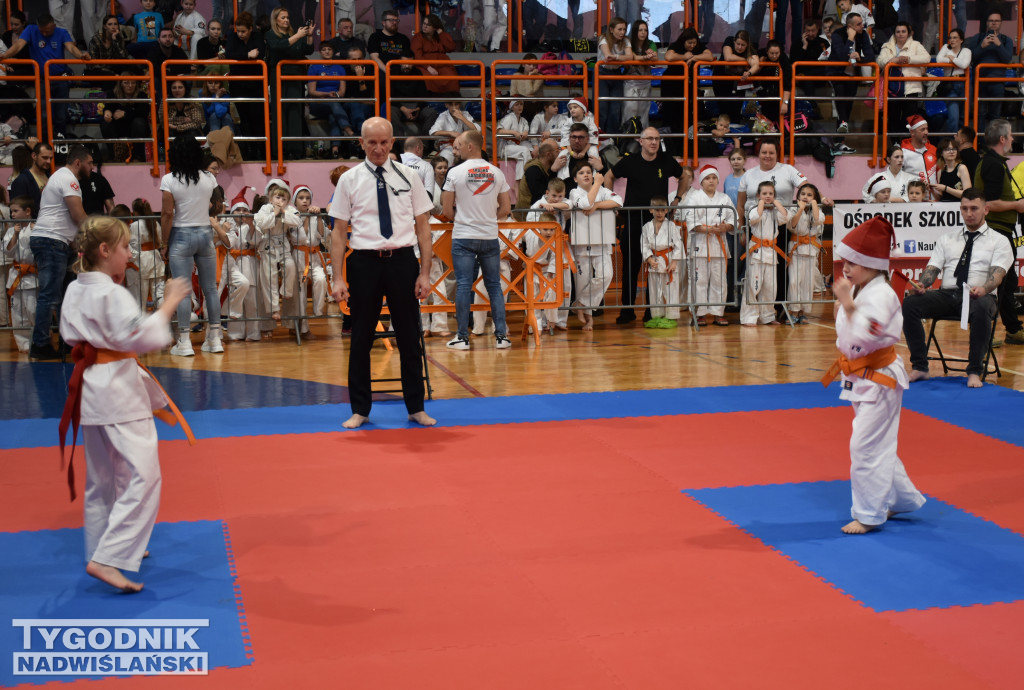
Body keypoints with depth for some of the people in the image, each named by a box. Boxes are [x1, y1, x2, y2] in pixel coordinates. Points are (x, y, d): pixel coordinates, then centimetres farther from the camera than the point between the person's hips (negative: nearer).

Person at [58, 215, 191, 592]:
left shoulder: (75, 291, 10)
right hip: (119, 393, -10)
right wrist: (169, 304, -17)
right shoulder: (113, 295, -17)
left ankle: (101, 548, 31)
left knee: (102, 477, 19)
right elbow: (143, 337, -24)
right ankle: (107, 559, -17)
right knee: (143, 475, -11)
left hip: (91, 388, 10)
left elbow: (70, 335, 21)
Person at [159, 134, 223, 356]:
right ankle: (215, 339, 14)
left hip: (181, 236, -4)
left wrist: (164, 244, -4)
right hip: (205, 233, 4)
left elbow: (167, 214, -11)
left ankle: (184, 342, 0)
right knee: (210, 288, 9)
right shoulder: (209, 178, 2)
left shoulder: (169, 180, -10)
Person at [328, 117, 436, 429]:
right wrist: (338, 279, -4)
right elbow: (339, 232, 2)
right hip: (364, 263, -1)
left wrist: (425, 272, -2)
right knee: (360, 339, 6)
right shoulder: (349, 180, 2)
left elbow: (423, 227, 5)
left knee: (409, 338, 8)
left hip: (402, 262, 1)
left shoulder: (408, 177, 4)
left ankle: (416, 408, 21)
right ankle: (360, 410, 20)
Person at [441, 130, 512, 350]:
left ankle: (462, 337, 2)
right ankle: (501, 336, 6)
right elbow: (506, 209, 5)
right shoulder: (496, 172, 3)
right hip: (490, 237, 3)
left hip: (463, 237, -3)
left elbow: (447, 210, -3)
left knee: (463, 286, 0)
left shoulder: (455, 173, -6)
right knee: (494, 285, 7)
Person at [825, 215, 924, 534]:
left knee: (866, 447, -5)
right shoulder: (857, 290, 7)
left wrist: (847, 304, -34)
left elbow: (864, 335, -34)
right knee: (877, 445, 19)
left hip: (879, 379, -10)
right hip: (862, 378, 10)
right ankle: (902, 498, 34)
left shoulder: (881, 295, -21)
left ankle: (869, 515, 7)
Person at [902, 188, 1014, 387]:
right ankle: (919, 367, -19)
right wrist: (921, 285, -13)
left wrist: (983, 289, -30)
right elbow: (932, 268, 11)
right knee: (910, 303, -25)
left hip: (980, 296, -3)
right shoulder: (947, 239, 21)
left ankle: (974, 372, -29)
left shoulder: (999, 241, 10)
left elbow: (997, 275, -6)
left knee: (980, 309, -40)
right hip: (946, 294, 3)